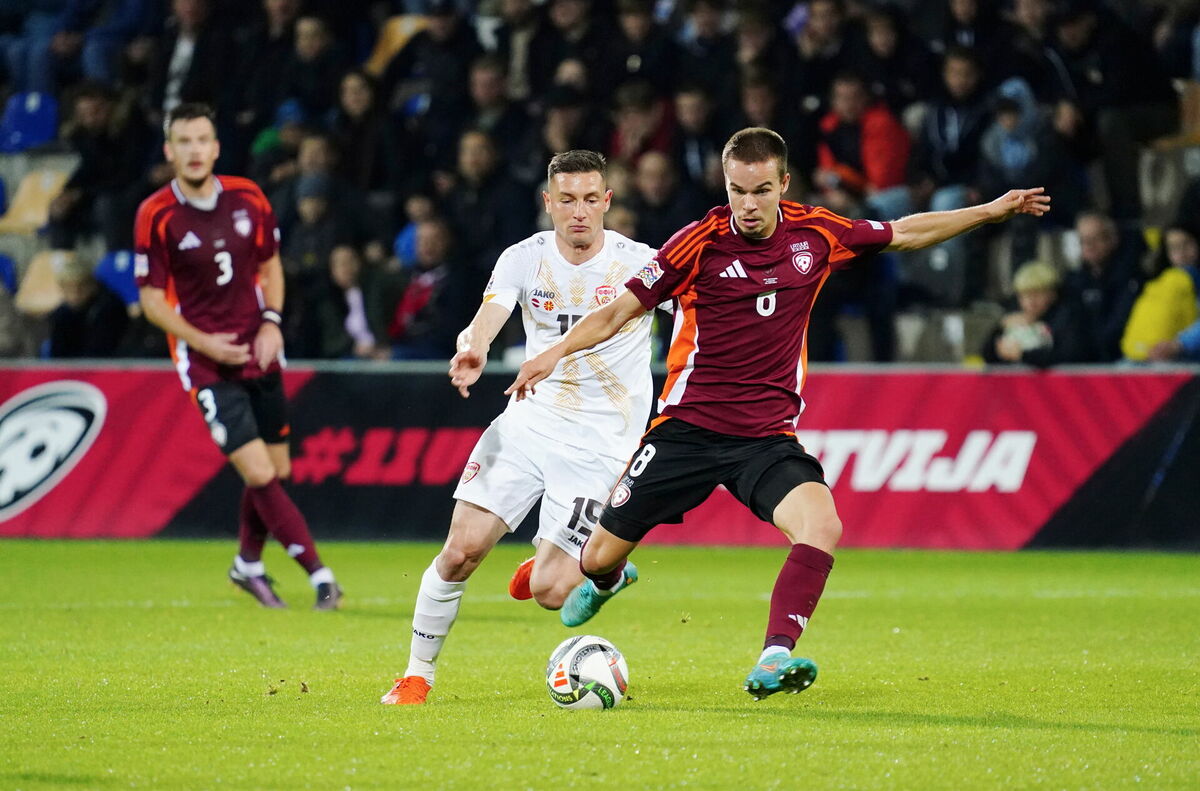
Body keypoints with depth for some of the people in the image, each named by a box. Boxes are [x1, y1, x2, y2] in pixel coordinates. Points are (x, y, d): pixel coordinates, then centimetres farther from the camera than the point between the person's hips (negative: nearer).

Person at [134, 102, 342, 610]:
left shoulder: (248, 198, 1)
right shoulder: (156, 216, -11)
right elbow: (152, 300, -6)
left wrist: (272, 321, -3)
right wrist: (204, 342, -17)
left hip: (259, 353, 4)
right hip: (207, 362, -4)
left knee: (276, 470, 9)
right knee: (259, 474, -14)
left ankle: (248, 564, 33)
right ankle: (318, 573, -9)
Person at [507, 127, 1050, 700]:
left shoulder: (815, 235, -1)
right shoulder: (700, 243, -10)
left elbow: (906, 233, 16)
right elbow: (621, 310, -5)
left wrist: (993, 210, 17)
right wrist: (558, 352, -20)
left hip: (767, 436, 2)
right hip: (688, 428, -1)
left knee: (822, 527, -28)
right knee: (599, 559, 4)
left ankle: (774, 660, -29)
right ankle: (604, 580, 43)